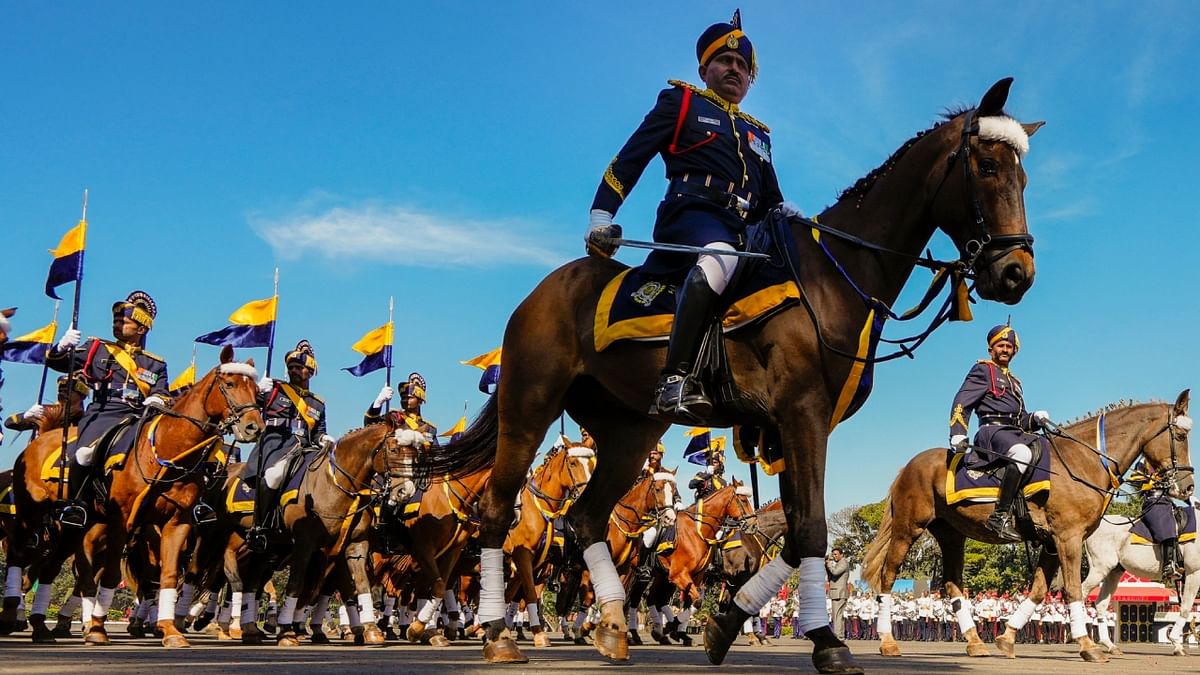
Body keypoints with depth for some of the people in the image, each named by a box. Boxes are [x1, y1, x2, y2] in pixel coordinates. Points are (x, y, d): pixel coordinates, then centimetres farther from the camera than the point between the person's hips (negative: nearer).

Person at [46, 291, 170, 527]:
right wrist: (62, 347, -5)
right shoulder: (97, 349, 20)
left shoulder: (155, 364, 22)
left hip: (137, 417, 1)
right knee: (86, 453, -32)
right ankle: (76, 501, -14)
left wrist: (158, 400, -9)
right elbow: (56, 362, 17)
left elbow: (162, 393, 15)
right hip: (102, 413, -1)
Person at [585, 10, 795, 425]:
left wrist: (786, 215, 6)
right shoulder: (682, 102, 19)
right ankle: (676, 381, -52)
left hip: (740, 231, 10)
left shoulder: (757, 135, 34)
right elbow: (630, 160, 10)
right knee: (720, 256, -39)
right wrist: (601, 215, -3)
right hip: (691, 214, -10)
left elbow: (770, 201, 31)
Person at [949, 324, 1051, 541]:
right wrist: (958, 434, -17)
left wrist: (1036, 419, 7)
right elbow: (961, 403, -2)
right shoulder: (982, 370, 10)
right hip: (993, 430, -8)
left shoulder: (1014, 382, 32)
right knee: (1022, 453, -37)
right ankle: (1000, 516, -41)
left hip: (1016, 433, 8)